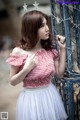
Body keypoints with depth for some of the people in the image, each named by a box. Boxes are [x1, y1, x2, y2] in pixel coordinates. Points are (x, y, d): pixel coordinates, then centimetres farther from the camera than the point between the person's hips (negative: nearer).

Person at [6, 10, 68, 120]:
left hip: (51, 95, 4)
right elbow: (12, 82, -7)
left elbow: (60, 73, 1)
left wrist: (62, 49, -3)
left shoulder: (49, 49, -2)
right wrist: (26, 69, -24)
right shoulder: (19, 52, -14)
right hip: (31, 98, -4)